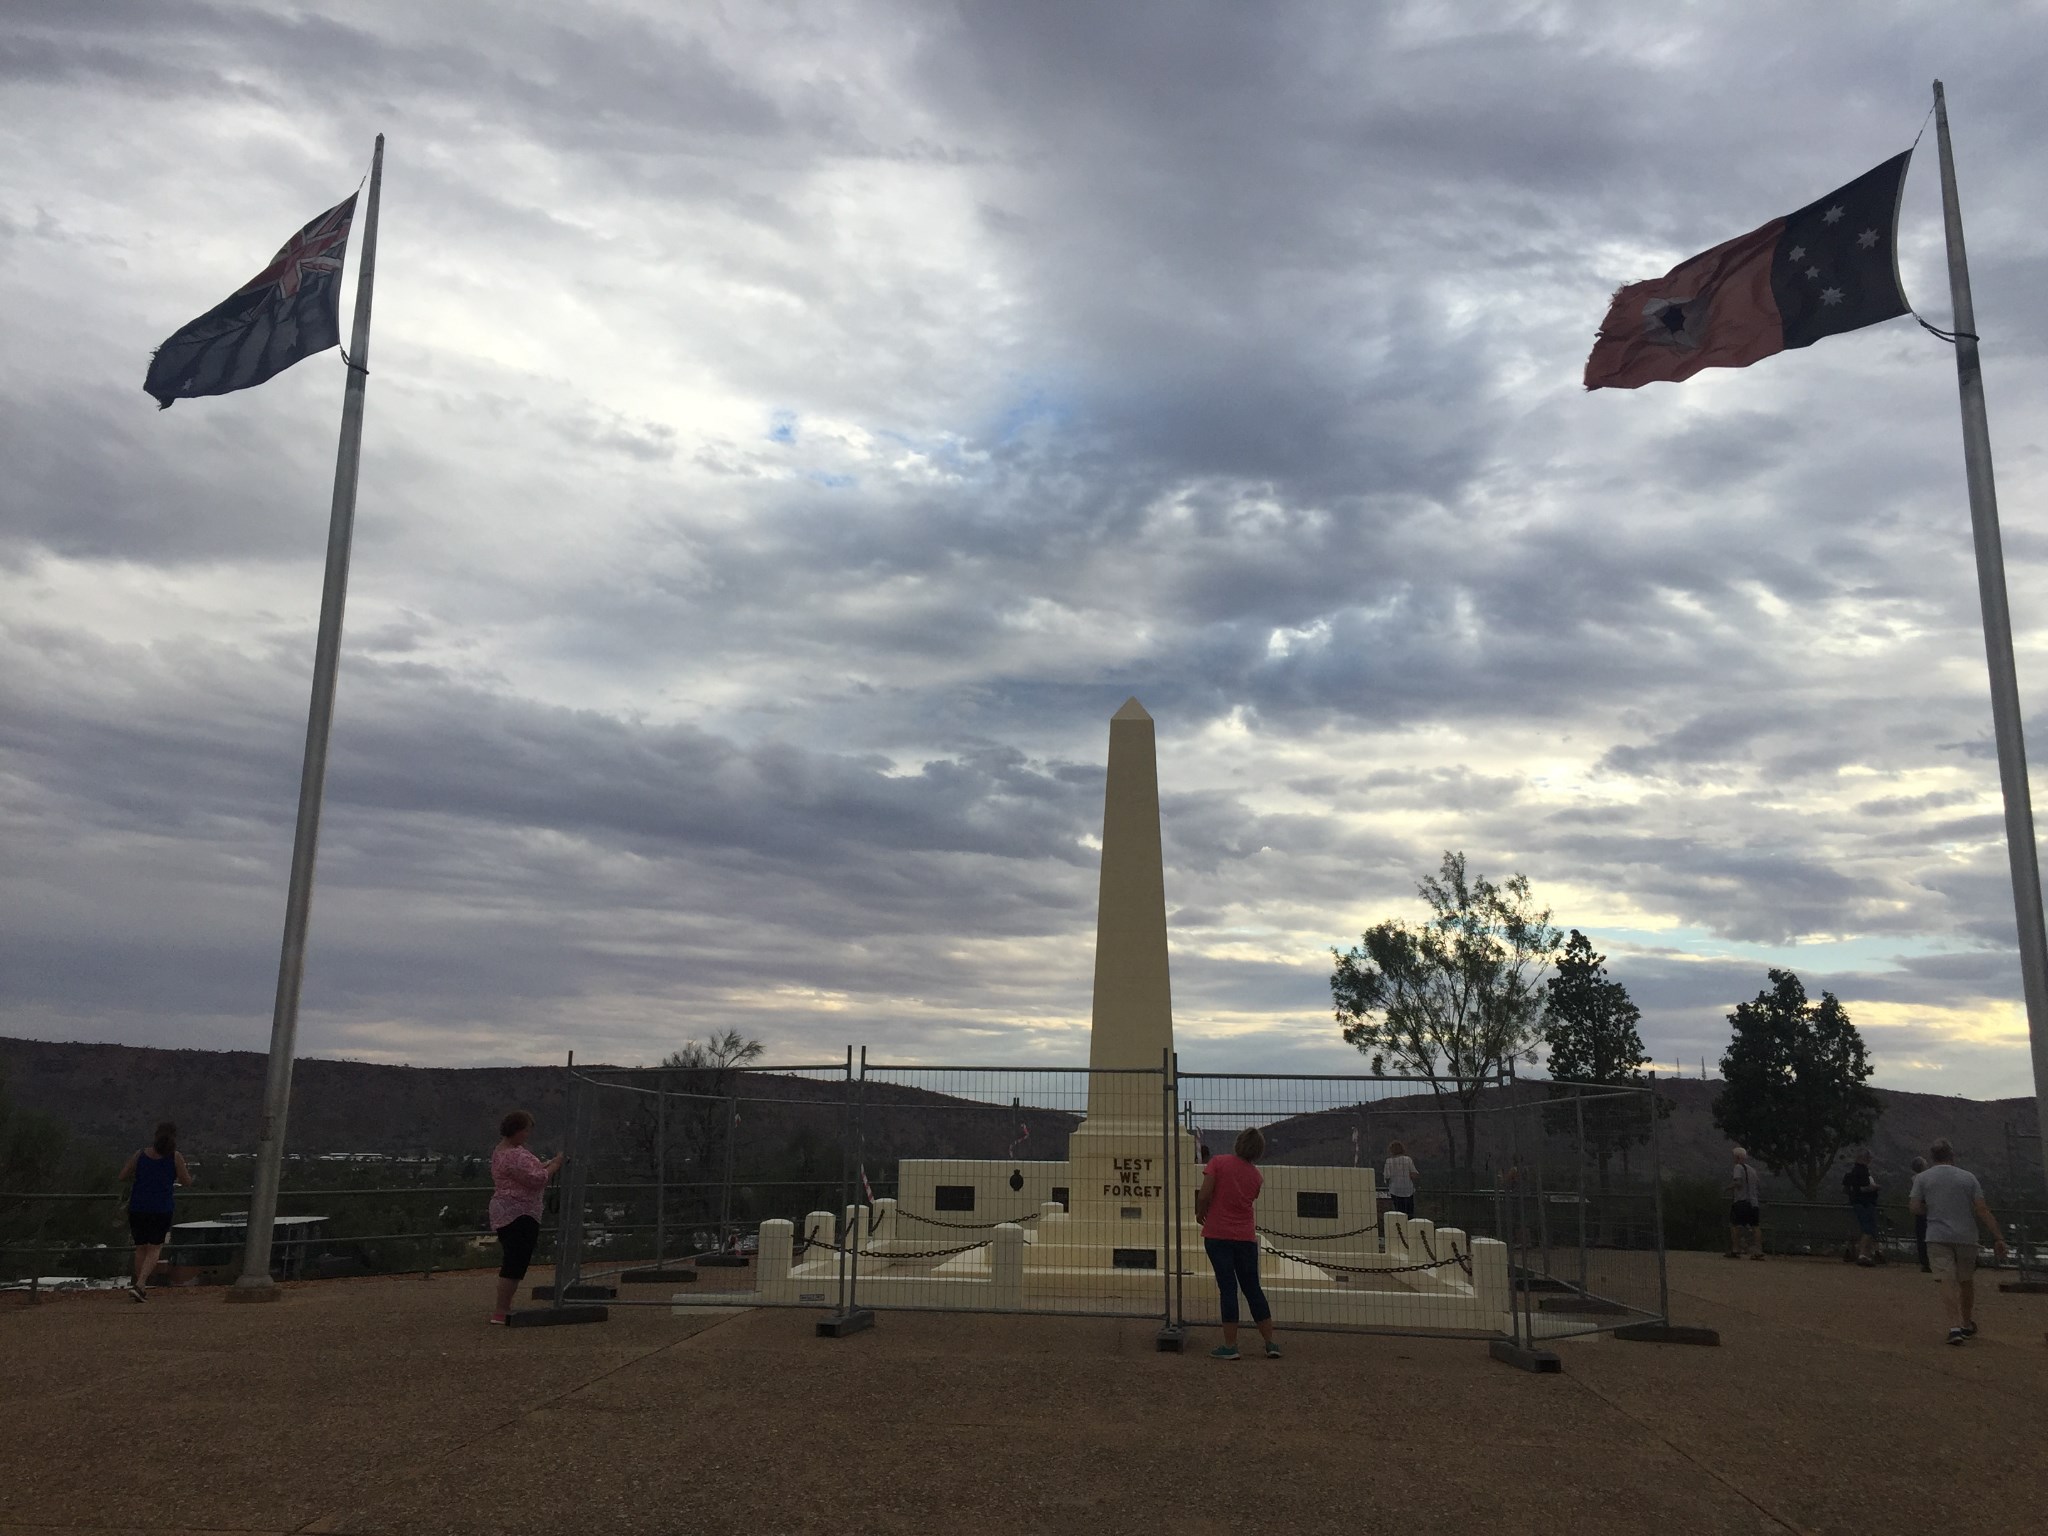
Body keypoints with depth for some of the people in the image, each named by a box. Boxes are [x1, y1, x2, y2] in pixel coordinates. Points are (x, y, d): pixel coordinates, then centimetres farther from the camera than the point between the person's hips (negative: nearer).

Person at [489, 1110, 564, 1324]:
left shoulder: (502, 1150, 17)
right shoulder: (515, 1155, -19)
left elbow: (525, 1172, 25)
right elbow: (536, 1179, -22)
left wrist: (549, 1164, 12)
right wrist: (556, 1164, -8)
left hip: (507, 1215, 11)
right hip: (518, 1215, -11)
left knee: (513, 1262, 16)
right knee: (515, 1264, -10)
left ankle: (504, 1308, 21)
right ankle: (501, 1312, -10)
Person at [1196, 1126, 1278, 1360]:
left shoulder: (1218, 1162, -8)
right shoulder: (1256, 1176, 4)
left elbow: (1204, 1195, -14)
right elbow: (1247, 1201, 9)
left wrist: (1200, 1213, 5)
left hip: (1217, 1234, -3)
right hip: (1246, 1236, 3)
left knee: (1228, 1288, 1)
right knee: (1253, 1289, 13)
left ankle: (1230, 1346, 3)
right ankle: (1271, 1344, 14)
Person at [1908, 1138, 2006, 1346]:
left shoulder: (1922, 1178, 3)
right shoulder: (1968, 1177, 5)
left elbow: (1915, 1208, -2)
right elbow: (1982, 1210, -2)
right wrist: (1997, 1238, -1)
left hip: (1938, 1237, -2)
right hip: (1966, 1237, 2)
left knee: (1947, 1280, -5)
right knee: (1966, 1281, 17)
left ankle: (1955, 1326, -20)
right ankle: (1968, 1325, 29)